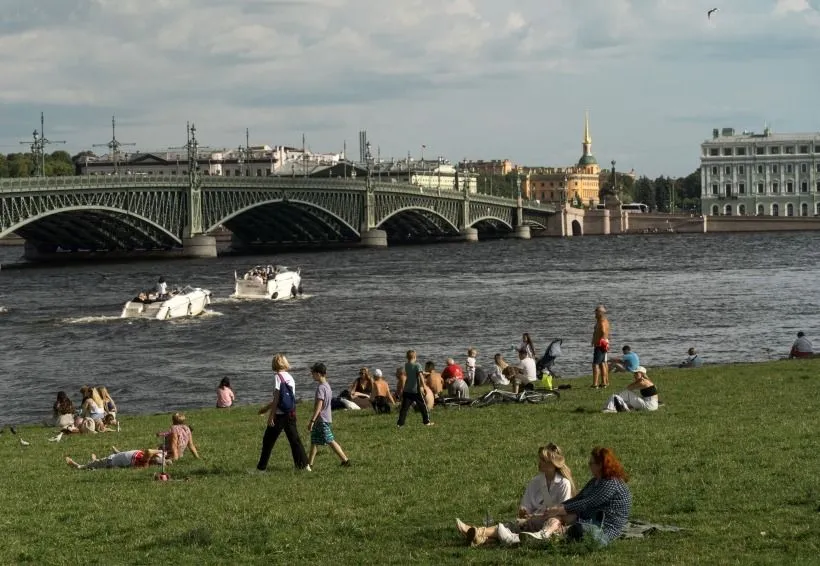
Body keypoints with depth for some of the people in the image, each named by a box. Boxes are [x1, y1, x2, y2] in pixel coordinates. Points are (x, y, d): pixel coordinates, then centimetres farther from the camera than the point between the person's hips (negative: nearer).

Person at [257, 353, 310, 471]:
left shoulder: (278, 376, -10)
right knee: (295, 439, 10)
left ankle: (261, 467, 7)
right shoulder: (290, 377, 11)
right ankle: (304, 465, 6)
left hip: (280, 414, -6)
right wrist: (266, 408, 30)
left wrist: (271, 416, -12)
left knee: (268, 440, 4)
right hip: (291, 413, 6)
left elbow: (276, 398, -15)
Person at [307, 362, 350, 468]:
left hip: (321, 420, -9)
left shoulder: (321, 388, -17)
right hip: (326, 418, 9)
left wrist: (312, 420, -23)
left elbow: (319, 406, -23)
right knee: (314, 442, 12)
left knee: (330, 441, -5)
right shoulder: (327, 386, 11)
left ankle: (345, 460, -3)